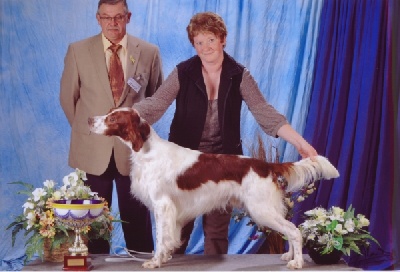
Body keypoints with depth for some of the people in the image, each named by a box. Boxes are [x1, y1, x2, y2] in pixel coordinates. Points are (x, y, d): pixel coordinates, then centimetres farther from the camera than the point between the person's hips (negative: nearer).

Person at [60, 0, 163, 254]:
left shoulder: (149, 52, 1)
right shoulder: (78, 51, 0)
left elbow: (157, 97, 13)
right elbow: (68, 97, 9)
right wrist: (85, 129, 11)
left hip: (132, 148, 0)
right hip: (93, 150, 0)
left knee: (137, 218, 5)